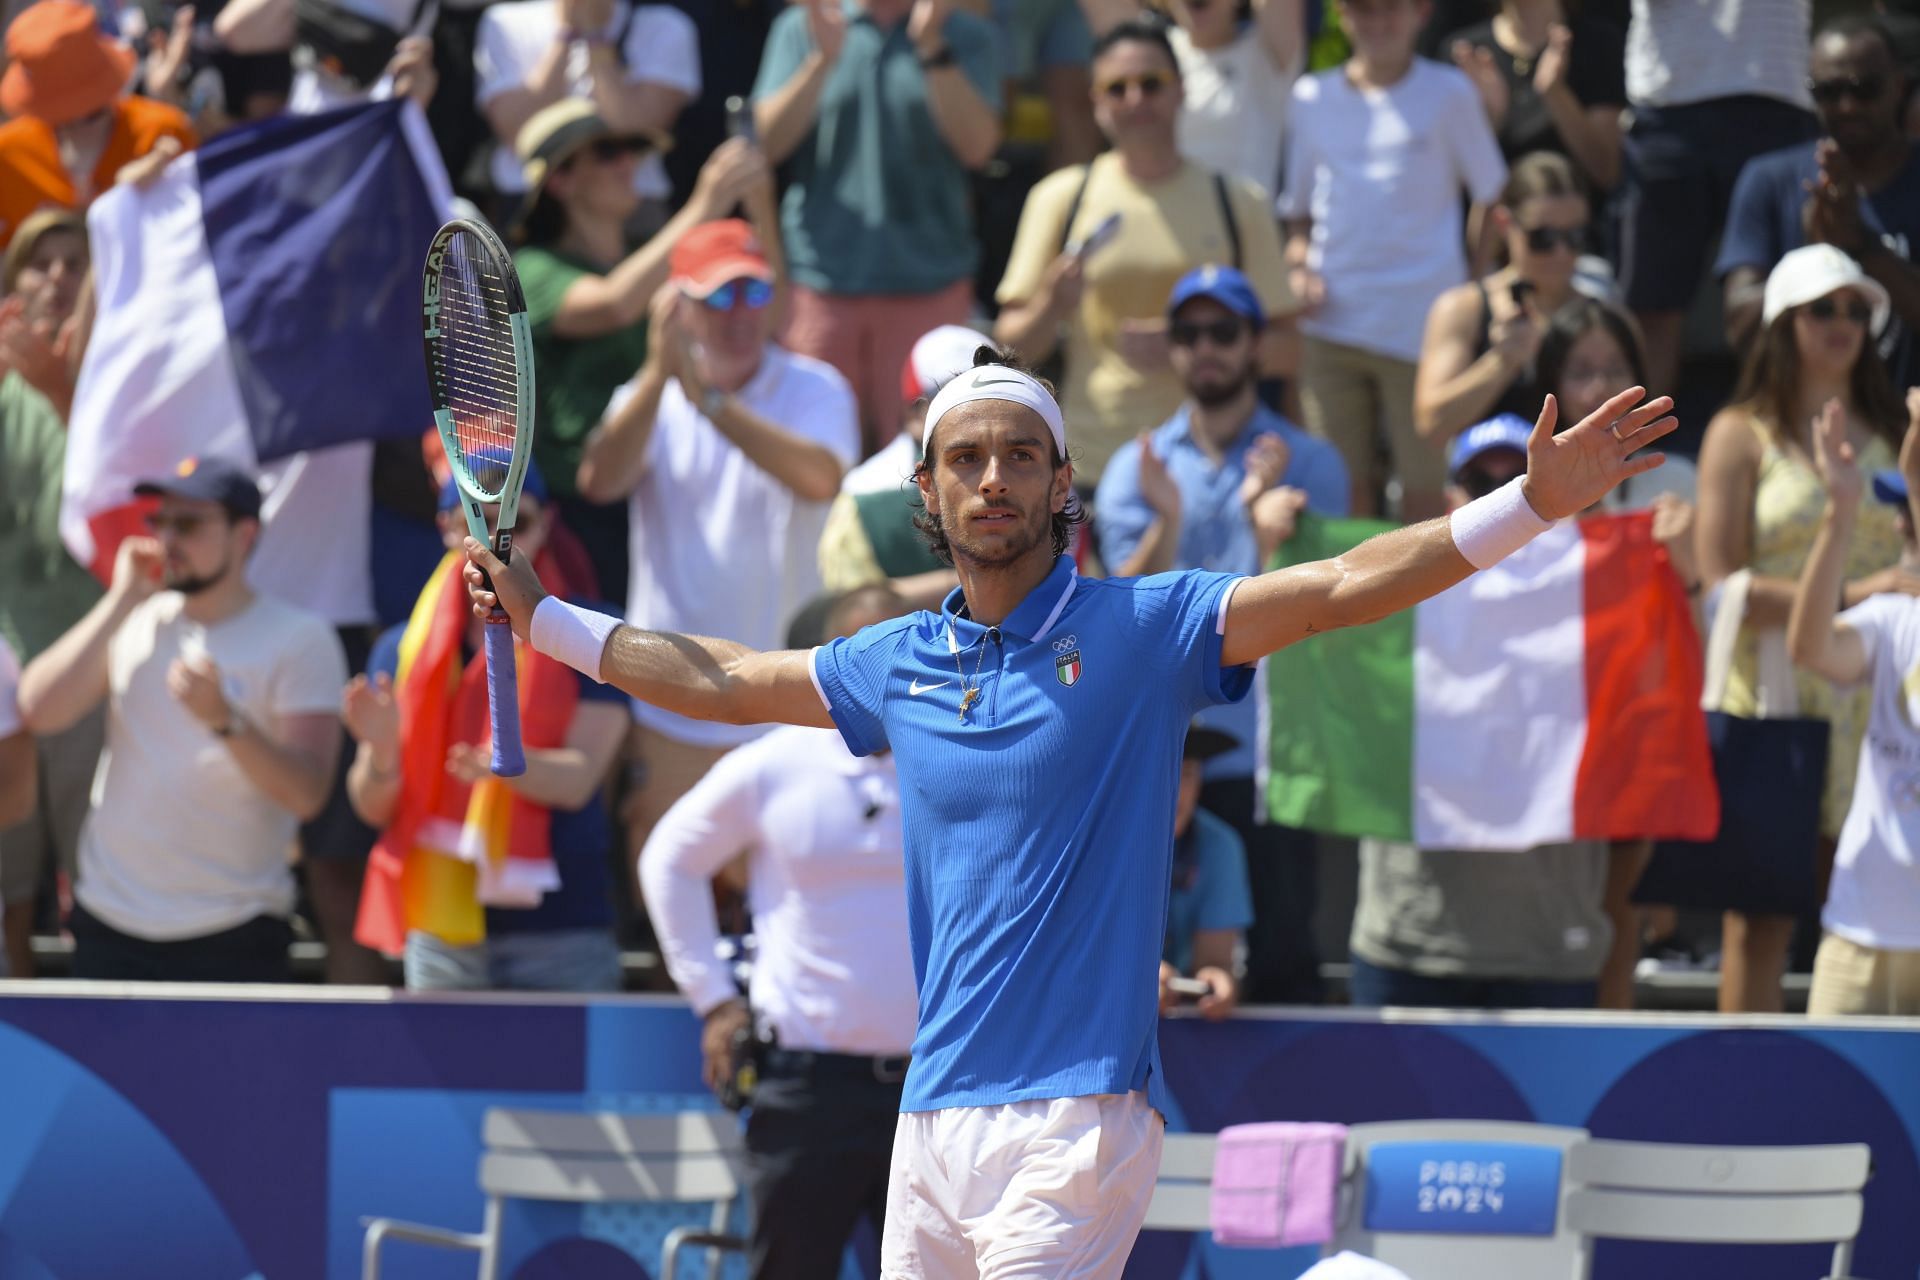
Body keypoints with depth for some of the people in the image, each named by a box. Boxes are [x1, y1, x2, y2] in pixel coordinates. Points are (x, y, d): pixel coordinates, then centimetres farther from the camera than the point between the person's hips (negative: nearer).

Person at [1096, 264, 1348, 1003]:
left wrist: (1266, 517, -20)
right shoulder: (1136, 468, 11)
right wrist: (1167, 519, -17)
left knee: (1281, 956, -3)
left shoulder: (1309, 465, 6)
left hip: (1266, 753, -2)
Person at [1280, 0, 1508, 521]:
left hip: (1420, 322, -3)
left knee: (1423, 491, -3)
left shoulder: (1448, 94, 3)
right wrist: (1299, 267, -1)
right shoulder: (1313, 98, 11)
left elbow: (1491, 195, 7)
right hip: (1333, 318, 3)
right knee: (1346, 496, 3)